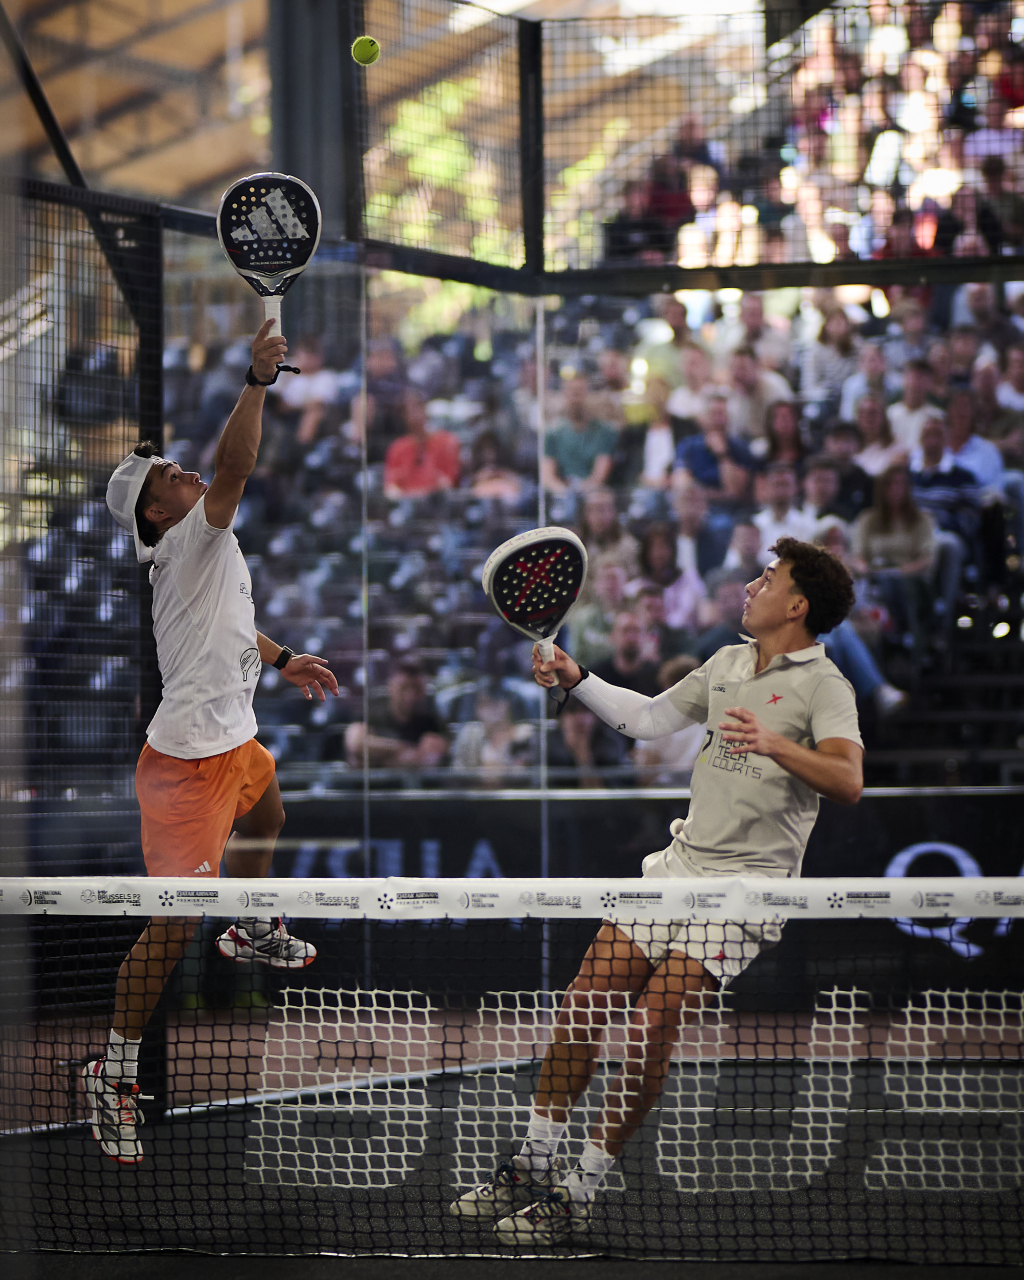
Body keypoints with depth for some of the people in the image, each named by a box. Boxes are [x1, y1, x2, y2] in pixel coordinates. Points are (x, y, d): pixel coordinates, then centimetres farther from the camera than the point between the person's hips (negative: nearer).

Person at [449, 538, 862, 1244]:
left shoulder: (824, 686, -9)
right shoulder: (727, 663, 15)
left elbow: (848, 781, -25)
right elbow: (651, 717, 28)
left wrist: (778, 746, -41)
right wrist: (576, 679, 18)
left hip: (748, 883, -7)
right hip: (682, 862, 7)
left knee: (652, 1026, -16)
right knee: (585, 1001, -1)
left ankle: (580, 1193, -8)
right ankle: (533, 1164, 9)